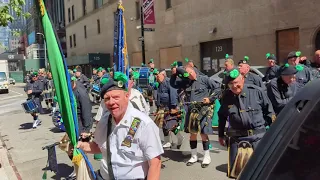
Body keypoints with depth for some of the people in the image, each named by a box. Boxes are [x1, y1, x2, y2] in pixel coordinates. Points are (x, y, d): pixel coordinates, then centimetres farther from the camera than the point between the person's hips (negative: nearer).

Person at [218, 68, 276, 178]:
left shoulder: (257, 91, -9)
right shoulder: (226, 96, -2)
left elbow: (269, 111, 2)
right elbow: (222, 116, 11)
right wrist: (221, 135, 15)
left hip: (257, 136, -2)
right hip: (236, 137, 2)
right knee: (235, 170, 12)